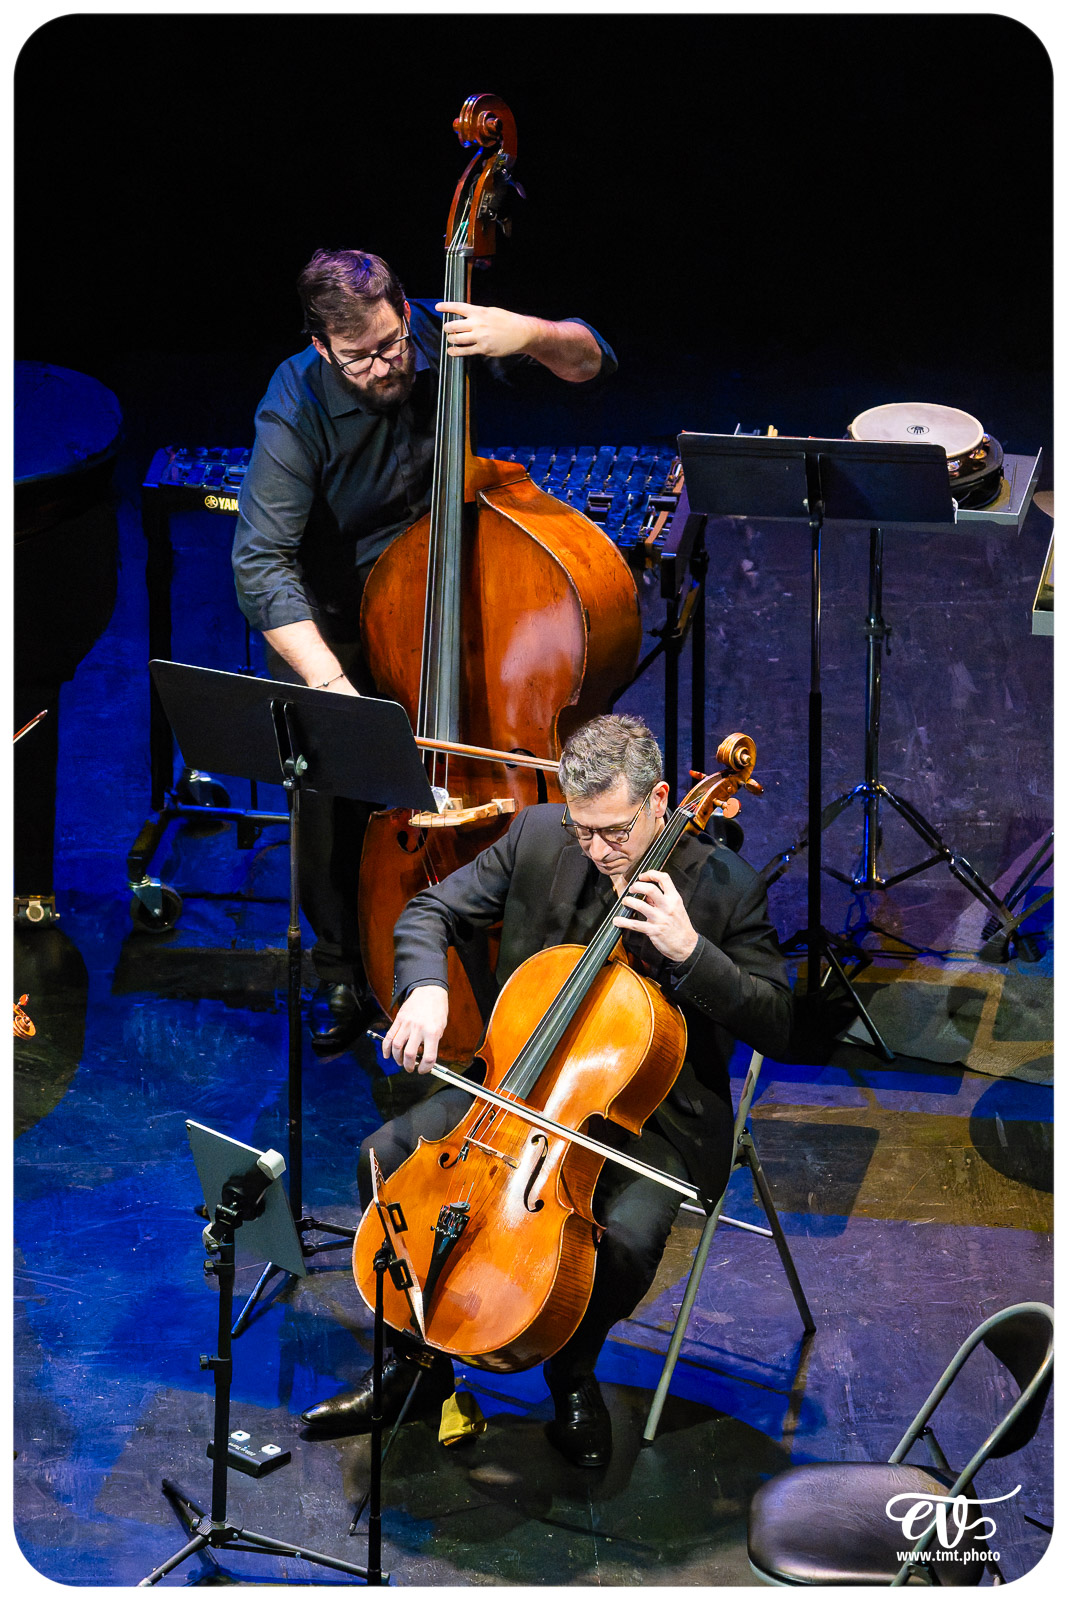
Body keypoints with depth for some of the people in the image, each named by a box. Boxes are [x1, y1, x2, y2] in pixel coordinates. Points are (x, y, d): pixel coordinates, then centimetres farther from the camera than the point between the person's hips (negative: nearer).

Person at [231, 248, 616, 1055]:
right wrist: (327, 681, -46)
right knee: (330, 780, -20)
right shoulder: (297, 409, -25)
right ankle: (344, 973, 3)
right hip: (331, 618, -2)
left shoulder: (441, 336, -16)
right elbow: (261, 563, -32)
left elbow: (592, 360, -7)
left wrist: (529, 334, -31)